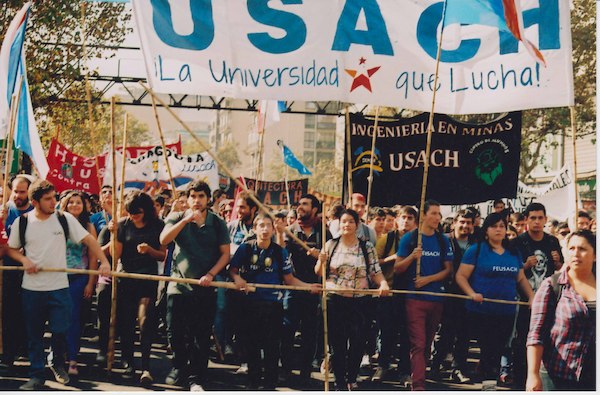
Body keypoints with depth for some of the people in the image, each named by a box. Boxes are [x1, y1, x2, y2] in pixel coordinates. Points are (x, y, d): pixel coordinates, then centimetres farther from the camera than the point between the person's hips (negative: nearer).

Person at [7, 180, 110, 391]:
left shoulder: (65, 219, -4)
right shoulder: (22, 222, -1)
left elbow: (89, 240, -3)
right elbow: (12, 249, 11)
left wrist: (104, 261, -14)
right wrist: (24, 260, -9)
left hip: (59, 286, -1)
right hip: (32, 288, 1)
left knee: (60, 330, -2)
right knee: (34, 334, 7)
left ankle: (57, 363, 27)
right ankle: (36, 375, 20)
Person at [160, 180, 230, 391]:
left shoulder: (218, 223, 3)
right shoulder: (177, 218, 3)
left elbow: (225, 254, 1)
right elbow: (163, 240, -14)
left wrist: (210, 274, -13)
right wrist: (186, 220, -22)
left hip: (205, 288, -1)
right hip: (178, 285, 1)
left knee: (201, 336, 1)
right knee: (174, 332, 8)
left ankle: (196, 378, 10)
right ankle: (179, 366, 31)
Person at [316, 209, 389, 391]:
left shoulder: (367, 247, 4)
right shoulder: (331, 245, 5)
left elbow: (376, 272, 1)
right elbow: (319, 272, 10)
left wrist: (383, 283, -19)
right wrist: (321, 261, -11)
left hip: (359, 302, 0)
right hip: (335, 301, 0)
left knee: (358, 342, 3)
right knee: (337, 342, 2)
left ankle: (352, 379, 23)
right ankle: (340, 382, 13)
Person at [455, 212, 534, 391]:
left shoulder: (514, 253, 12)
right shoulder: (476, 250, -3)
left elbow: (521, 279, 19)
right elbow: (461, 276, -4)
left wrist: (532, 296, 3)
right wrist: (472, 293, -20)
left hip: (507, 312, 5)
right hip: (481, 312, -5)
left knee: (498, 351, 11)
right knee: (489, 349, -6)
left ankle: (490, 383, 23)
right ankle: (489, 383, 1)